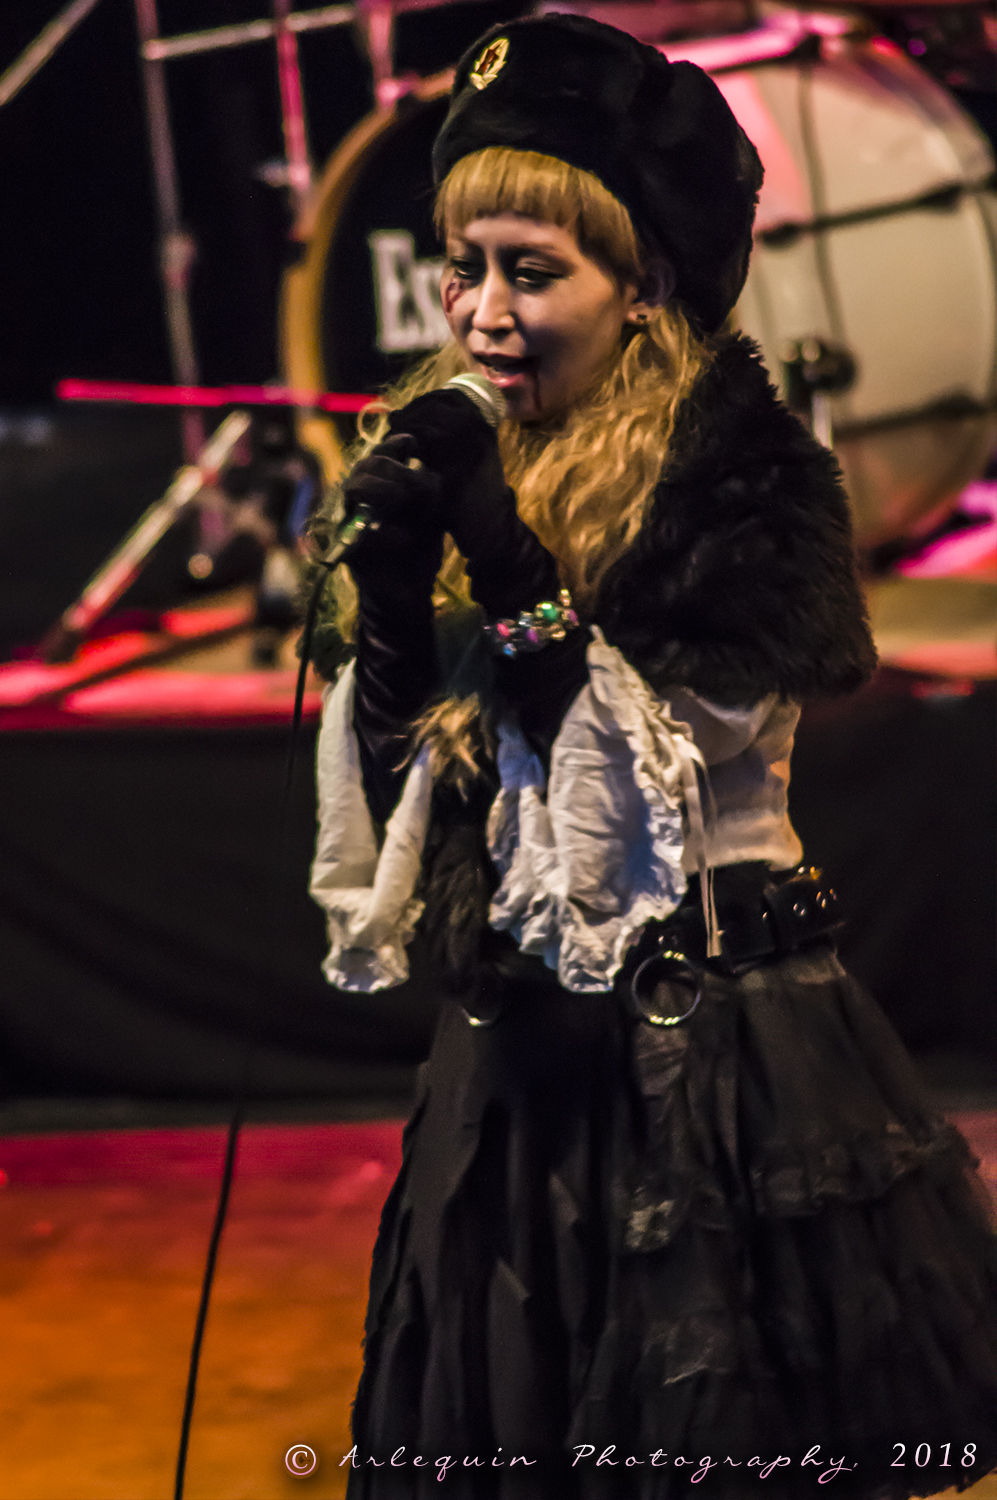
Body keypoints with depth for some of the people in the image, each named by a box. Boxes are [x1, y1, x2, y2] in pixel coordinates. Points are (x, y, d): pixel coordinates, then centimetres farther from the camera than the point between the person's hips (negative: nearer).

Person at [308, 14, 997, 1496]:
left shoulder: (743, 468, -8)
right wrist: (388, 583, -5)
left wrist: (510, 568, -18)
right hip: (515, 1064, 6)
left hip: (723, 1050, -6)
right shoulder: (449, 461, 10)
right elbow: (397, 790, 10)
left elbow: (690, 757, -16)